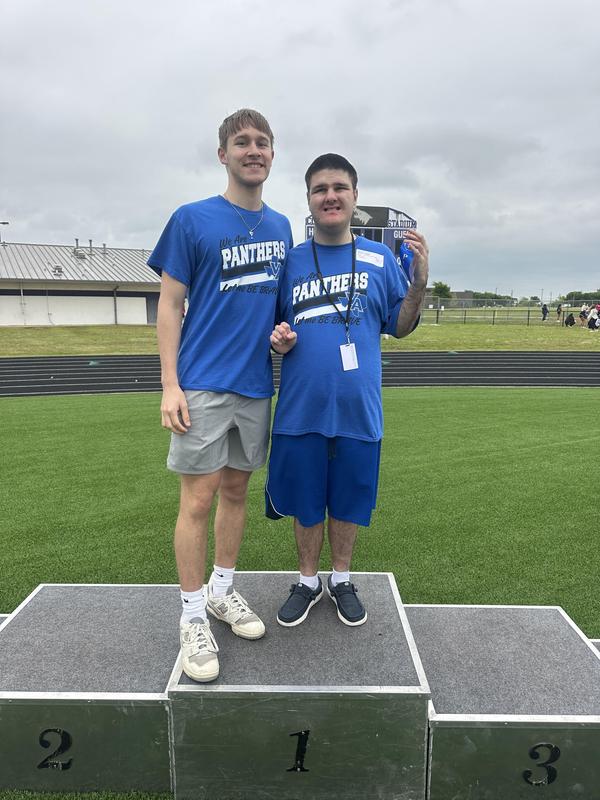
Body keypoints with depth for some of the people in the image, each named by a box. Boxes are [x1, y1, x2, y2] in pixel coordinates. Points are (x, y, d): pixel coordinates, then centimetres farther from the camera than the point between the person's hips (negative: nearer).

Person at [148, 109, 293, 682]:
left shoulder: (280, 226, 12)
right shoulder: (192, 220, -3)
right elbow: (169, 305, -5)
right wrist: (170, 386, -12)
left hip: (256, 383, 5)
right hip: (203, 385, -5)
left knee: (235, 490, 13)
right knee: (199, 498, -2)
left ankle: (221, 589, 30)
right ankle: (193, 616, 13)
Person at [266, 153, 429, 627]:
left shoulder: (380, 258, 4)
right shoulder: (291, 261, 5)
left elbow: (400, 327, 5)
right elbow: (276, 329, 13)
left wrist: (419, 281, -11)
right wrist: (279, 340, -10)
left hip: (358, 409, 0)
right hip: (301, 408, 1)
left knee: (349, 501, 13)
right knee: (305, 503, 12)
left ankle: (342, 580, 36)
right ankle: (308, 582, 35)